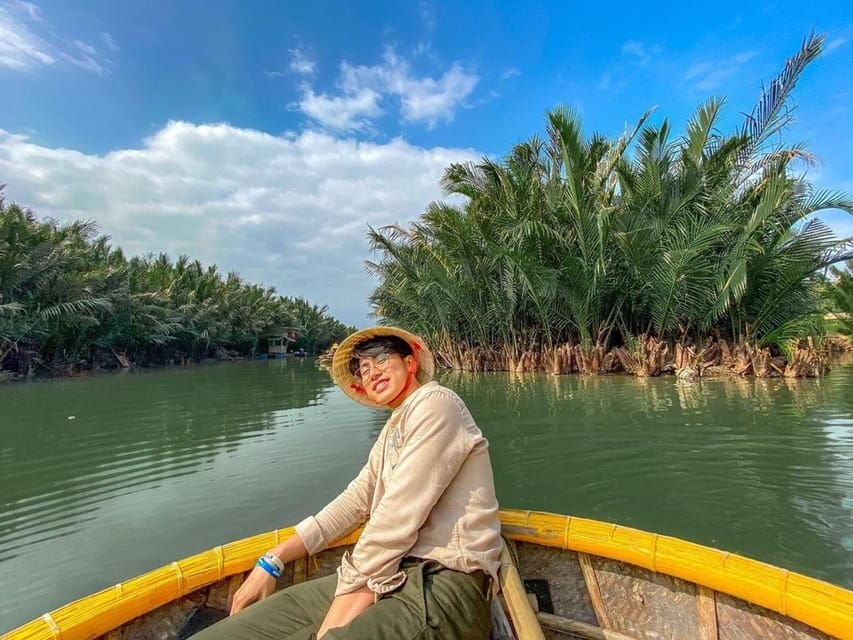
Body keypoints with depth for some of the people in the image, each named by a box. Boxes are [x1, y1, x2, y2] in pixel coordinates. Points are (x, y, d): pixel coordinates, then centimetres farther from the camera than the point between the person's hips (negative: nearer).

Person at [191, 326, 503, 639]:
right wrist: (272, 562, 11)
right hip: (393, 573, 7)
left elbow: (397, 519, -17)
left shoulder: (436, 403, -11)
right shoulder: (394, 427, 19)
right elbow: (356, 500, 15)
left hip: (444, 582, -7)